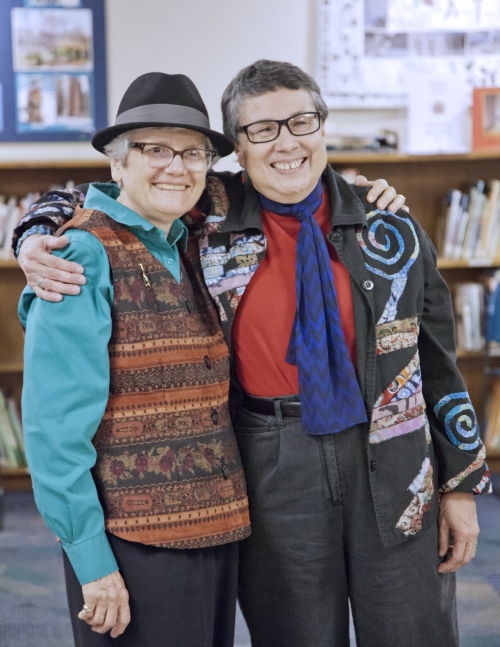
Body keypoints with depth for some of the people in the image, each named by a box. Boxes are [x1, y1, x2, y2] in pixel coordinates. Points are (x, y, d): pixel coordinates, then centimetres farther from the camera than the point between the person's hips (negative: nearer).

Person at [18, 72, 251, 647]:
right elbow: (55, 426, -16)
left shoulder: (193, 249, 9)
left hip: (216, 530, 7)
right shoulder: (85, 259, -12)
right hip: (131, 545, -7)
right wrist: (91, 558, -17)